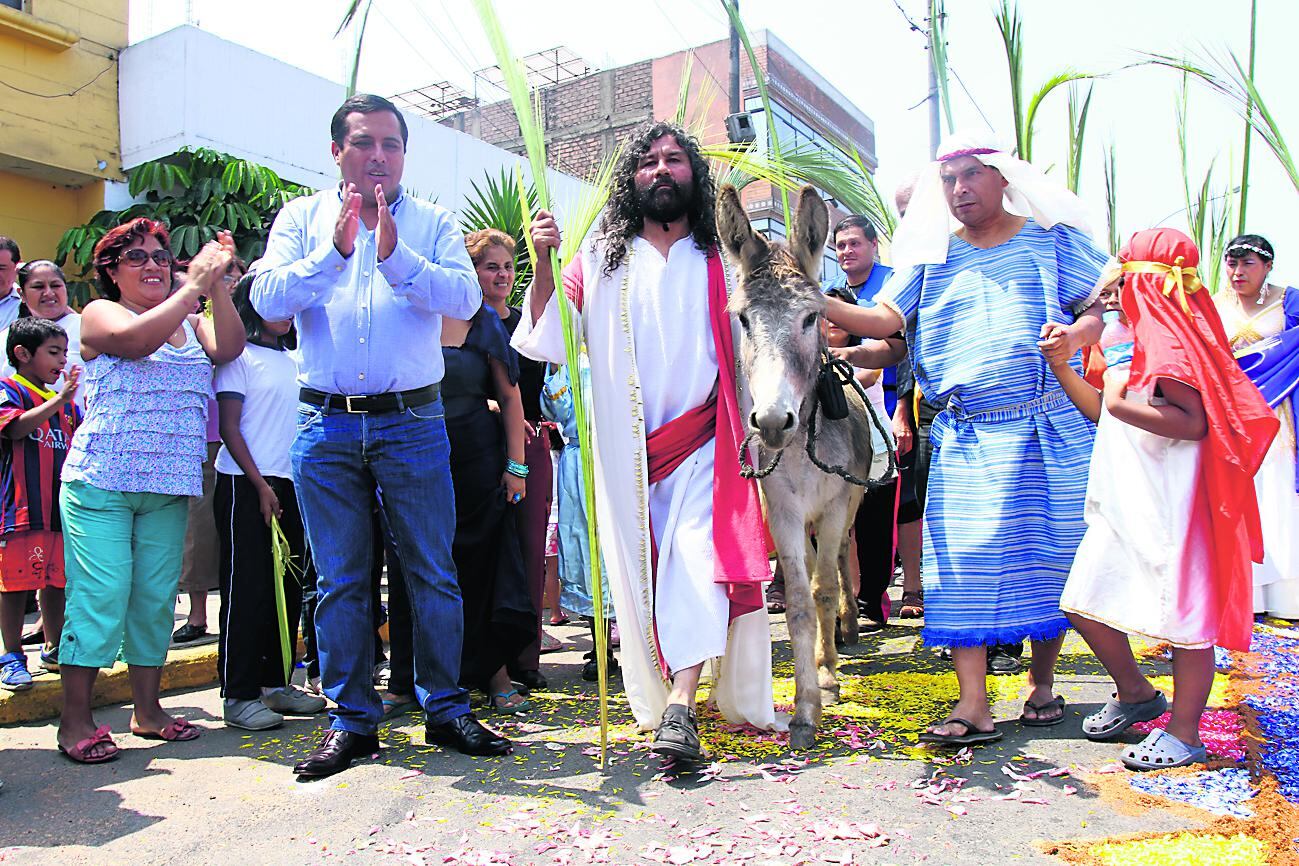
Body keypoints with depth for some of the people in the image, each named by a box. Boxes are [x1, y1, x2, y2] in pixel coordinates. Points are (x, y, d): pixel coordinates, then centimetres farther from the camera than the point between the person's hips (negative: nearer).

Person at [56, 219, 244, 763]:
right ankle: (75, 720, 2)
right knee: (99, 594, -8)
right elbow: (134, 340, -19)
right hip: (101, 482, -4)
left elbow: (228, 347, -5)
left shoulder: (191, 324, 15)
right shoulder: (100, 313, 3)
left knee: (156, 595, 7)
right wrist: (193, 286, -19)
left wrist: (216, 285, -13)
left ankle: (147, 709, 18)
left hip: (169, 488, 5)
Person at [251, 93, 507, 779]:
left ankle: (445, 710, 17)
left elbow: (464, 298, -9)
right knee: (339, 580, 7)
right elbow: (267, 300, -4)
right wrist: (334, 251, -16)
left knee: (433, 574, 4)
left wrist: (395, 254, -20)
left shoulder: (433, 223, 8)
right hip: (326, 424, 1)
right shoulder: (302, 218, 10)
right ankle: (351, 721, 18)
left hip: (413, 421, -1)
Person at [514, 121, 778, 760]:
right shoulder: (599, 261, 11)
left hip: (702, 444, -1)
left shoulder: (721, 262, 12)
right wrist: (543, 266, -12)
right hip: (625, 450, 1)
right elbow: (548, 342, 1)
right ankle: (658, 699, 21)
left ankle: (680, 708, -23)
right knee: (639, 569, 6)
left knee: (699, 561, -18)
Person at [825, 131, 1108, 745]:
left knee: (1049, 553, 4)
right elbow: (884, 318, 1)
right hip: (964, 438, 1)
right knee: (962, 561, -5)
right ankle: (973, 705, -2)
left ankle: (1041, 681, 24)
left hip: (1050, 429, -1)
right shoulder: (932, 255, 13)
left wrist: (1078, 333, -19)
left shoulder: (1053, 239, 8)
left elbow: (1101, 305, 3)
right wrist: (819, 304, -15)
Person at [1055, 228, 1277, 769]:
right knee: (1086, 604, 11)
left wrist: (1123, 402, -20)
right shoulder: (1143, 343, 18)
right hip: (1125, 509, 10)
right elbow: (1107, 415, 22)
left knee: (1183, 620, 0)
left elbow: (1194, 423, -24)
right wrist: (1061, 367, 15)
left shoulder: (1174, 340, -12)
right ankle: (1136, 693, 30)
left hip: (1169, 511, -10)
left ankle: (1184, 734, 12)